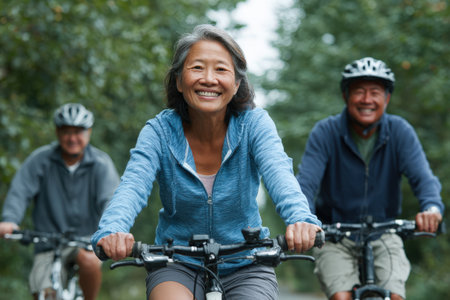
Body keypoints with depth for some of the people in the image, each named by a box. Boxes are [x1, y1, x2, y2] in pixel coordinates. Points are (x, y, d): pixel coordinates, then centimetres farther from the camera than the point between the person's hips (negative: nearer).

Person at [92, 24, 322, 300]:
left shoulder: (255, 124, -10)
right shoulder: (159, 132, -10)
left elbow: (279, 174, -27)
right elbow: (133, 186, -25)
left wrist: (301, 220, -50)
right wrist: (112, 230, -48)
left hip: (245, 269, 1)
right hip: (178, 267, 0)